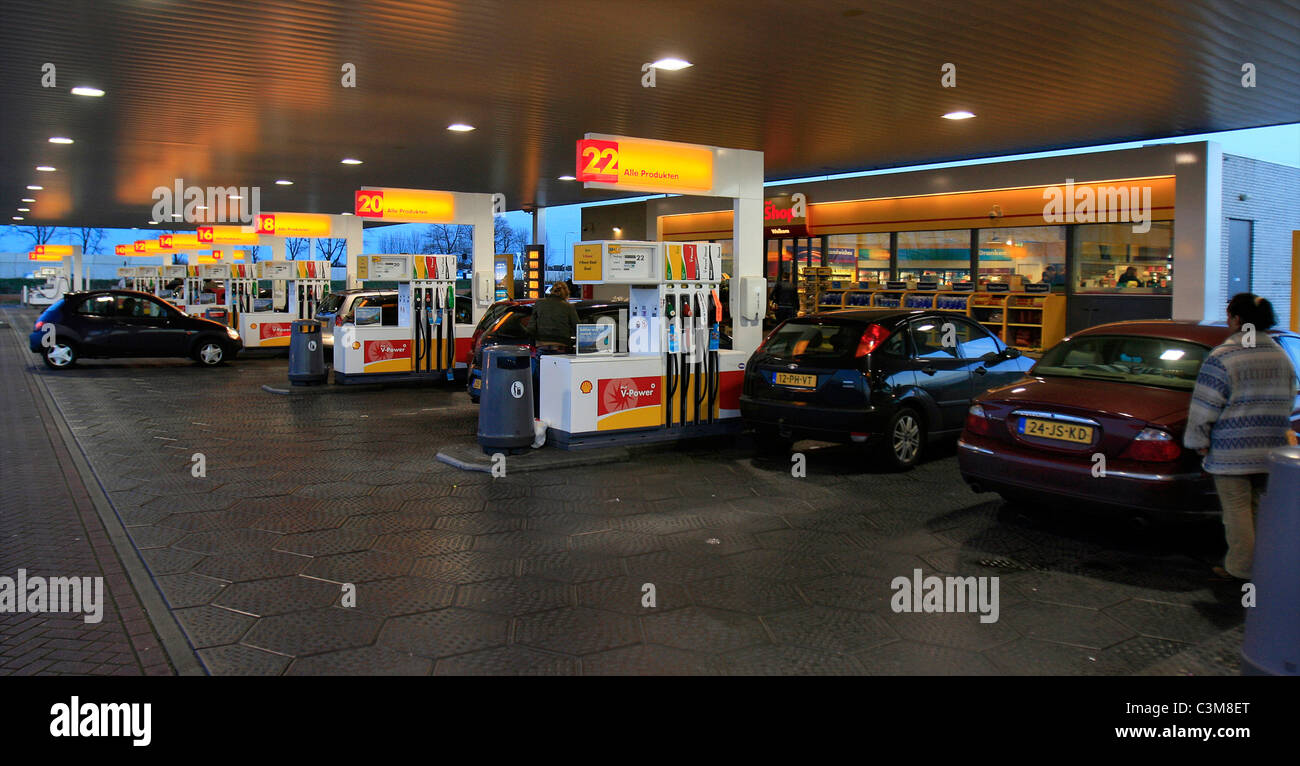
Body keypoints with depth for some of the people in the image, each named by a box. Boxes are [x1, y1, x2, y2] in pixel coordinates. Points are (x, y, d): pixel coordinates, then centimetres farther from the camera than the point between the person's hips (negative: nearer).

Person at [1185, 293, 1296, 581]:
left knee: (1237, 508, -1)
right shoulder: (1281, 355, 11)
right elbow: (1287, 401, 21)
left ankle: (1240, 567, 3)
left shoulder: (1223, 357, -13)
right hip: (1270, 449, 7)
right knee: (1256, 506, 15)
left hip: (1233, 450, -7)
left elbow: (1204, 407, -12)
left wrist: (1199, 441, -4)